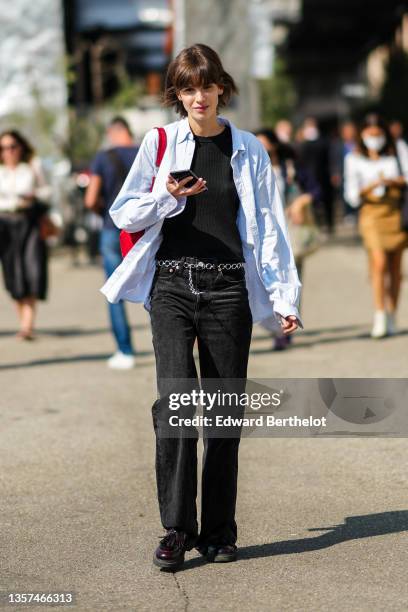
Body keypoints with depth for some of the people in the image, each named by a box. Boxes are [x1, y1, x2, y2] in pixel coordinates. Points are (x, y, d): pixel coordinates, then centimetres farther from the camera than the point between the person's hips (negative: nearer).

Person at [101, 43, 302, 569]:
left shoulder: (248, 150, 10)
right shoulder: (159, 142, 7)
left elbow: (269, 227, 9)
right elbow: (124, 214, 9)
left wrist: (283, 296, 1)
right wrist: (167, 197, -10)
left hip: (229, 287, 1)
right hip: (172, 283, -1)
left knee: (225, 410, 3)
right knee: (176, 398, -15)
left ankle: (218, 532, 13)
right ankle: (176, 528, -10)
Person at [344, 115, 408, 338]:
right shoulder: (354, 160, 6)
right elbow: (352, 195, 1)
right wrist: (372, 185, -14)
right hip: (371, 214, -2)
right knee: (379, 262, -19)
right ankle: (379, 317, -17)